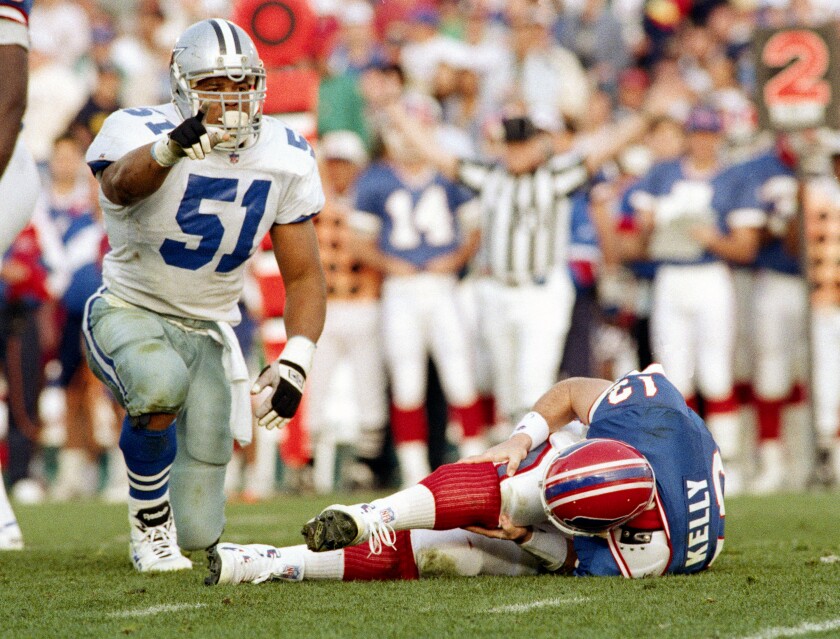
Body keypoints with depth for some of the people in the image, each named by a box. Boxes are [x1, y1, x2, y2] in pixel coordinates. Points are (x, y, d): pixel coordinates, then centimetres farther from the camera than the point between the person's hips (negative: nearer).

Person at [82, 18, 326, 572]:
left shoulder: (284, 160, -5)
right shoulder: (140, 133, -19)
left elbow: (304, 276, 1)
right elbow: (121, 182, -45)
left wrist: (296, 363, -16)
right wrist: (172, 147, -68)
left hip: (206, 334, 4)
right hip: (129, 313, -4)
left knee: (198, 535, -1)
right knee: (160, 383, -42)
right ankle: (149, 519, -14)